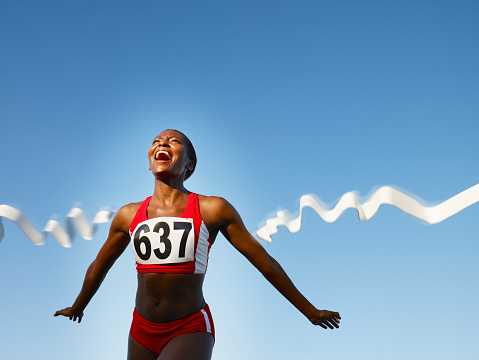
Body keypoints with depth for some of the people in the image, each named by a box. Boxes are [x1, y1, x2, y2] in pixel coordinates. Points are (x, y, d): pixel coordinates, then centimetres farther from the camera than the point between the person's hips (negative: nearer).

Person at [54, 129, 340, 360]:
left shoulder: (212, 210, -6)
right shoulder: (128, 216, 4)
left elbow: (265, 262, 0)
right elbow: (99, 266, 22)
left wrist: (310, 311, 6)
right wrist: (77, 307, 37)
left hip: (191, 331, -4)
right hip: (142, 332, 5)